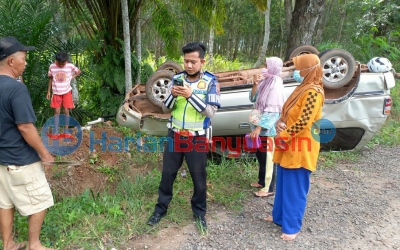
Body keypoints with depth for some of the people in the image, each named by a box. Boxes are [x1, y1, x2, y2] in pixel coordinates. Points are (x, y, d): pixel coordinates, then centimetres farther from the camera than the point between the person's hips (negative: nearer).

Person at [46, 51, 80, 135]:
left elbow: (78, 71, 8)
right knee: (56, 111, 0)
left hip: (67, 92, -1)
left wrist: (71, 77, -6)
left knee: (66, 111, 2)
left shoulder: (70, 66, -11)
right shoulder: (52, 66, -8)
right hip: (56, 92, 1)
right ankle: (56, 131, 5)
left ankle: (66, 130, 12)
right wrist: (48, 91, 6)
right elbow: (51, 79, 4)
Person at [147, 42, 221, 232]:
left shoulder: (210, 82, -8)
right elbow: (166, 108, 2)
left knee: (199, 177, 10)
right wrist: (173, 95, -18)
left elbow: (211, 111, -16)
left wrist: (191, 95, -26)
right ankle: (161, 208, 30)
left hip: (197, 138, -3)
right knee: (168, 173, 12)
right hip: (175, 134, 3)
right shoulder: (177, 78, 1)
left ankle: (199, 213, 29)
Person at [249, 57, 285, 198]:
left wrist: (258, 127, -24)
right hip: (260, 125, 9)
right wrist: (255, 84, -6)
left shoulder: (276, 85, -19)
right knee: (260, 155, 19)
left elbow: (272, 110, -23)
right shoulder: (266, 81, 8)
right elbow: (253, 99, 11)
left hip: (268, 128, -9)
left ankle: (268, 188, 13)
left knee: (268, 157, 1)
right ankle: (262, 181, 35)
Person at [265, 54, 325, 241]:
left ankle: (292, 226, 15)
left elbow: (303, 122, -23)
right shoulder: (303, 88, 13)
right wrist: (280, 123, -4)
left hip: (300, 147, -10)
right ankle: (279, 216, 35)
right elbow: (287, 112, 17)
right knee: (283, 183, 19)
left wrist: (283, 136, -14)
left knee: (295, 187, 1)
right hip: (289, 145, 10)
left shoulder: (313, 92, -18)